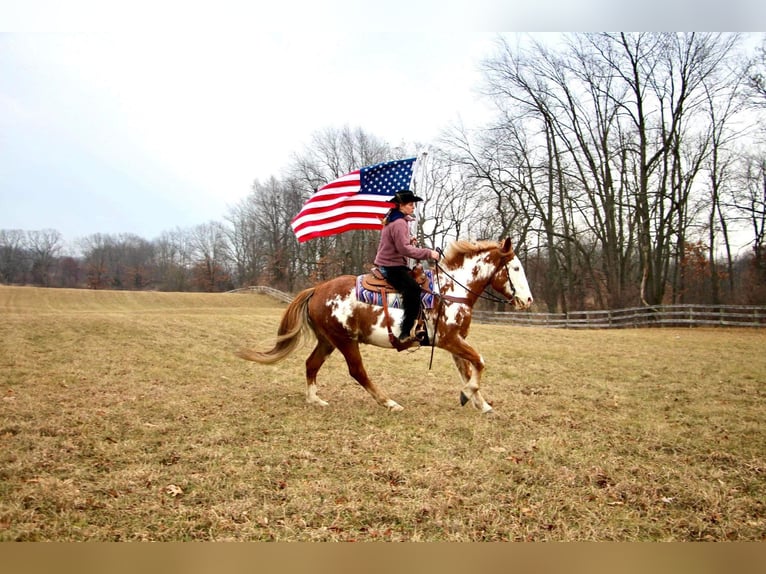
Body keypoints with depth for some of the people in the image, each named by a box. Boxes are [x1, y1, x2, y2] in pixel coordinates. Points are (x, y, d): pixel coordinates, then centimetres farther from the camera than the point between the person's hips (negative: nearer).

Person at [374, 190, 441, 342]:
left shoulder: (392, 220, 16)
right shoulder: (399, 223, -17)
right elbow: (404, 249, -24)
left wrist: (409, 240, 13)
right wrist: (428, 253, -22)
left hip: (387, 265, 11)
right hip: (392, 267, -11)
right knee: (413, 290, -26)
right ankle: (405, 333, -27)